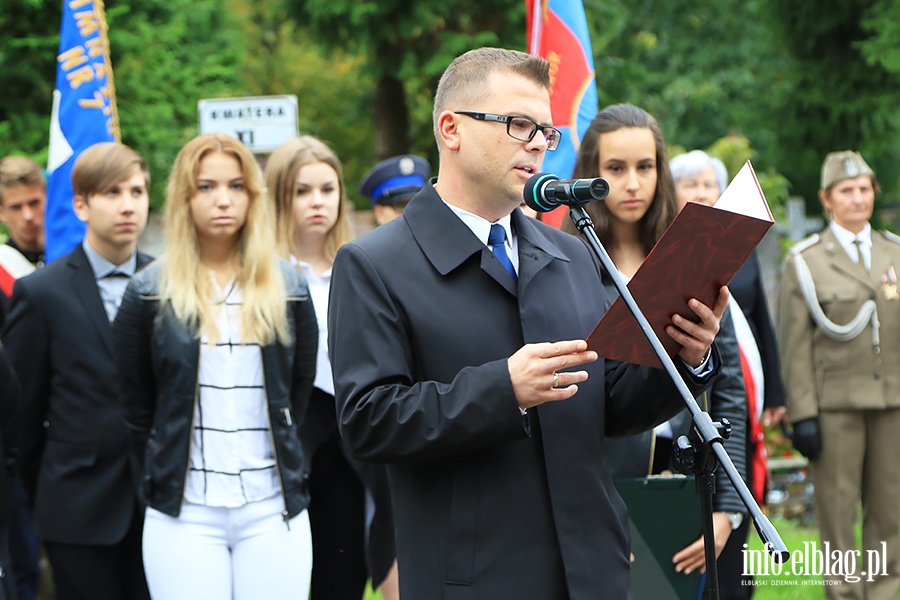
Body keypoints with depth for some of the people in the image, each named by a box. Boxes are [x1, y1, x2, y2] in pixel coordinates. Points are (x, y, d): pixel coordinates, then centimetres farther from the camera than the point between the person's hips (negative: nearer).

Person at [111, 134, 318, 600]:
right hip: (184, 515, -1)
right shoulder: (149, 294, 3)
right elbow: (136, 409, 8)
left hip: (274, 511, 1)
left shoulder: (287, 290, 8)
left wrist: (282, 462, 11)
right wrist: (161, 486, 9)